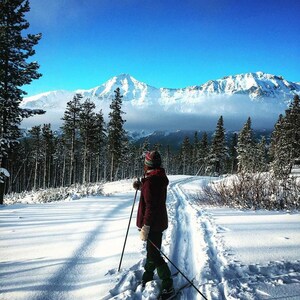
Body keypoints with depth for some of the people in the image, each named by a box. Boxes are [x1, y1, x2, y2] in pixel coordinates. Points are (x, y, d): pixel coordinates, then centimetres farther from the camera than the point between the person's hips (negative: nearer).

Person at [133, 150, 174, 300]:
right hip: (158, 221, 10)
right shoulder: (159, 177, 6)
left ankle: (168, 286, 6)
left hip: (153, 224, -10)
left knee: (154, 255, -2)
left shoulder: (150, 181, -25)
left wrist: (145, 227, -26)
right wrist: (141, 187, 11)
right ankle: (148, 275, 41)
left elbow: (150, 206, -28)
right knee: (151, 250, 24)